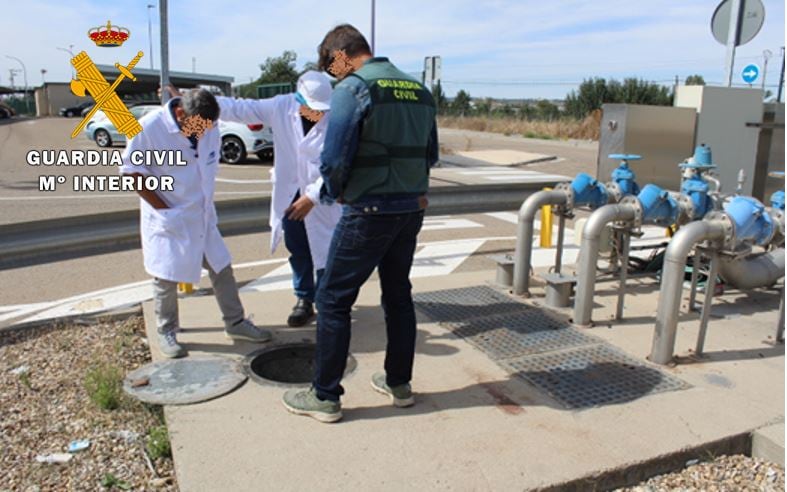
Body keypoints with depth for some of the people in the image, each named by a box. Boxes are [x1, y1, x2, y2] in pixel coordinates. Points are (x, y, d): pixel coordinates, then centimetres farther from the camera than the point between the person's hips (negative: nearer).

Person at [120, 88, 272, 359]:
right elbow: (131, 169, -11)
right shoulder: (149, 127, -18)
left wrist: (206, 203, 8)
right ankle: (166, 331, 22)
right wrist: (161, 206, -14)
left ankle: (236, 322, 23)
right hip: (167, 218, -5)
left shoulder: (209, 127, -5)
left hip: (202, 215, 5)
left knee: (222, 268, 9)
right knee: (166, 276, 4)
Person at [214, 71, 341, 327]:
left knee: (325, 253, 1)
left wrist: (312, 197, -18)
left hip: (325, 197, -3)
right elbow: (240, 108, -7)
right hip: (290, 194, 4)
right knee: (298, 252, 12)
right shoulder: (281, 107, -9)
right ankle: (304, 299, 29)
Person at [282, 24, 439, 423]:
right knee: (398, 295, 19)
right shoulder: (418, 90, 9)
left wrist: (336, 193, 3)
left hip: (369, 212, -7)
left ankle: (325, 397, 13)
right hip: (412, 210, 7)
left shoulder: (353, 88, -11)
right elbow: (429, 154, 13)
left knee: (332, 300, 4)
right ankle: (399, 383, 30)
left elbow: (334, 159, -15)